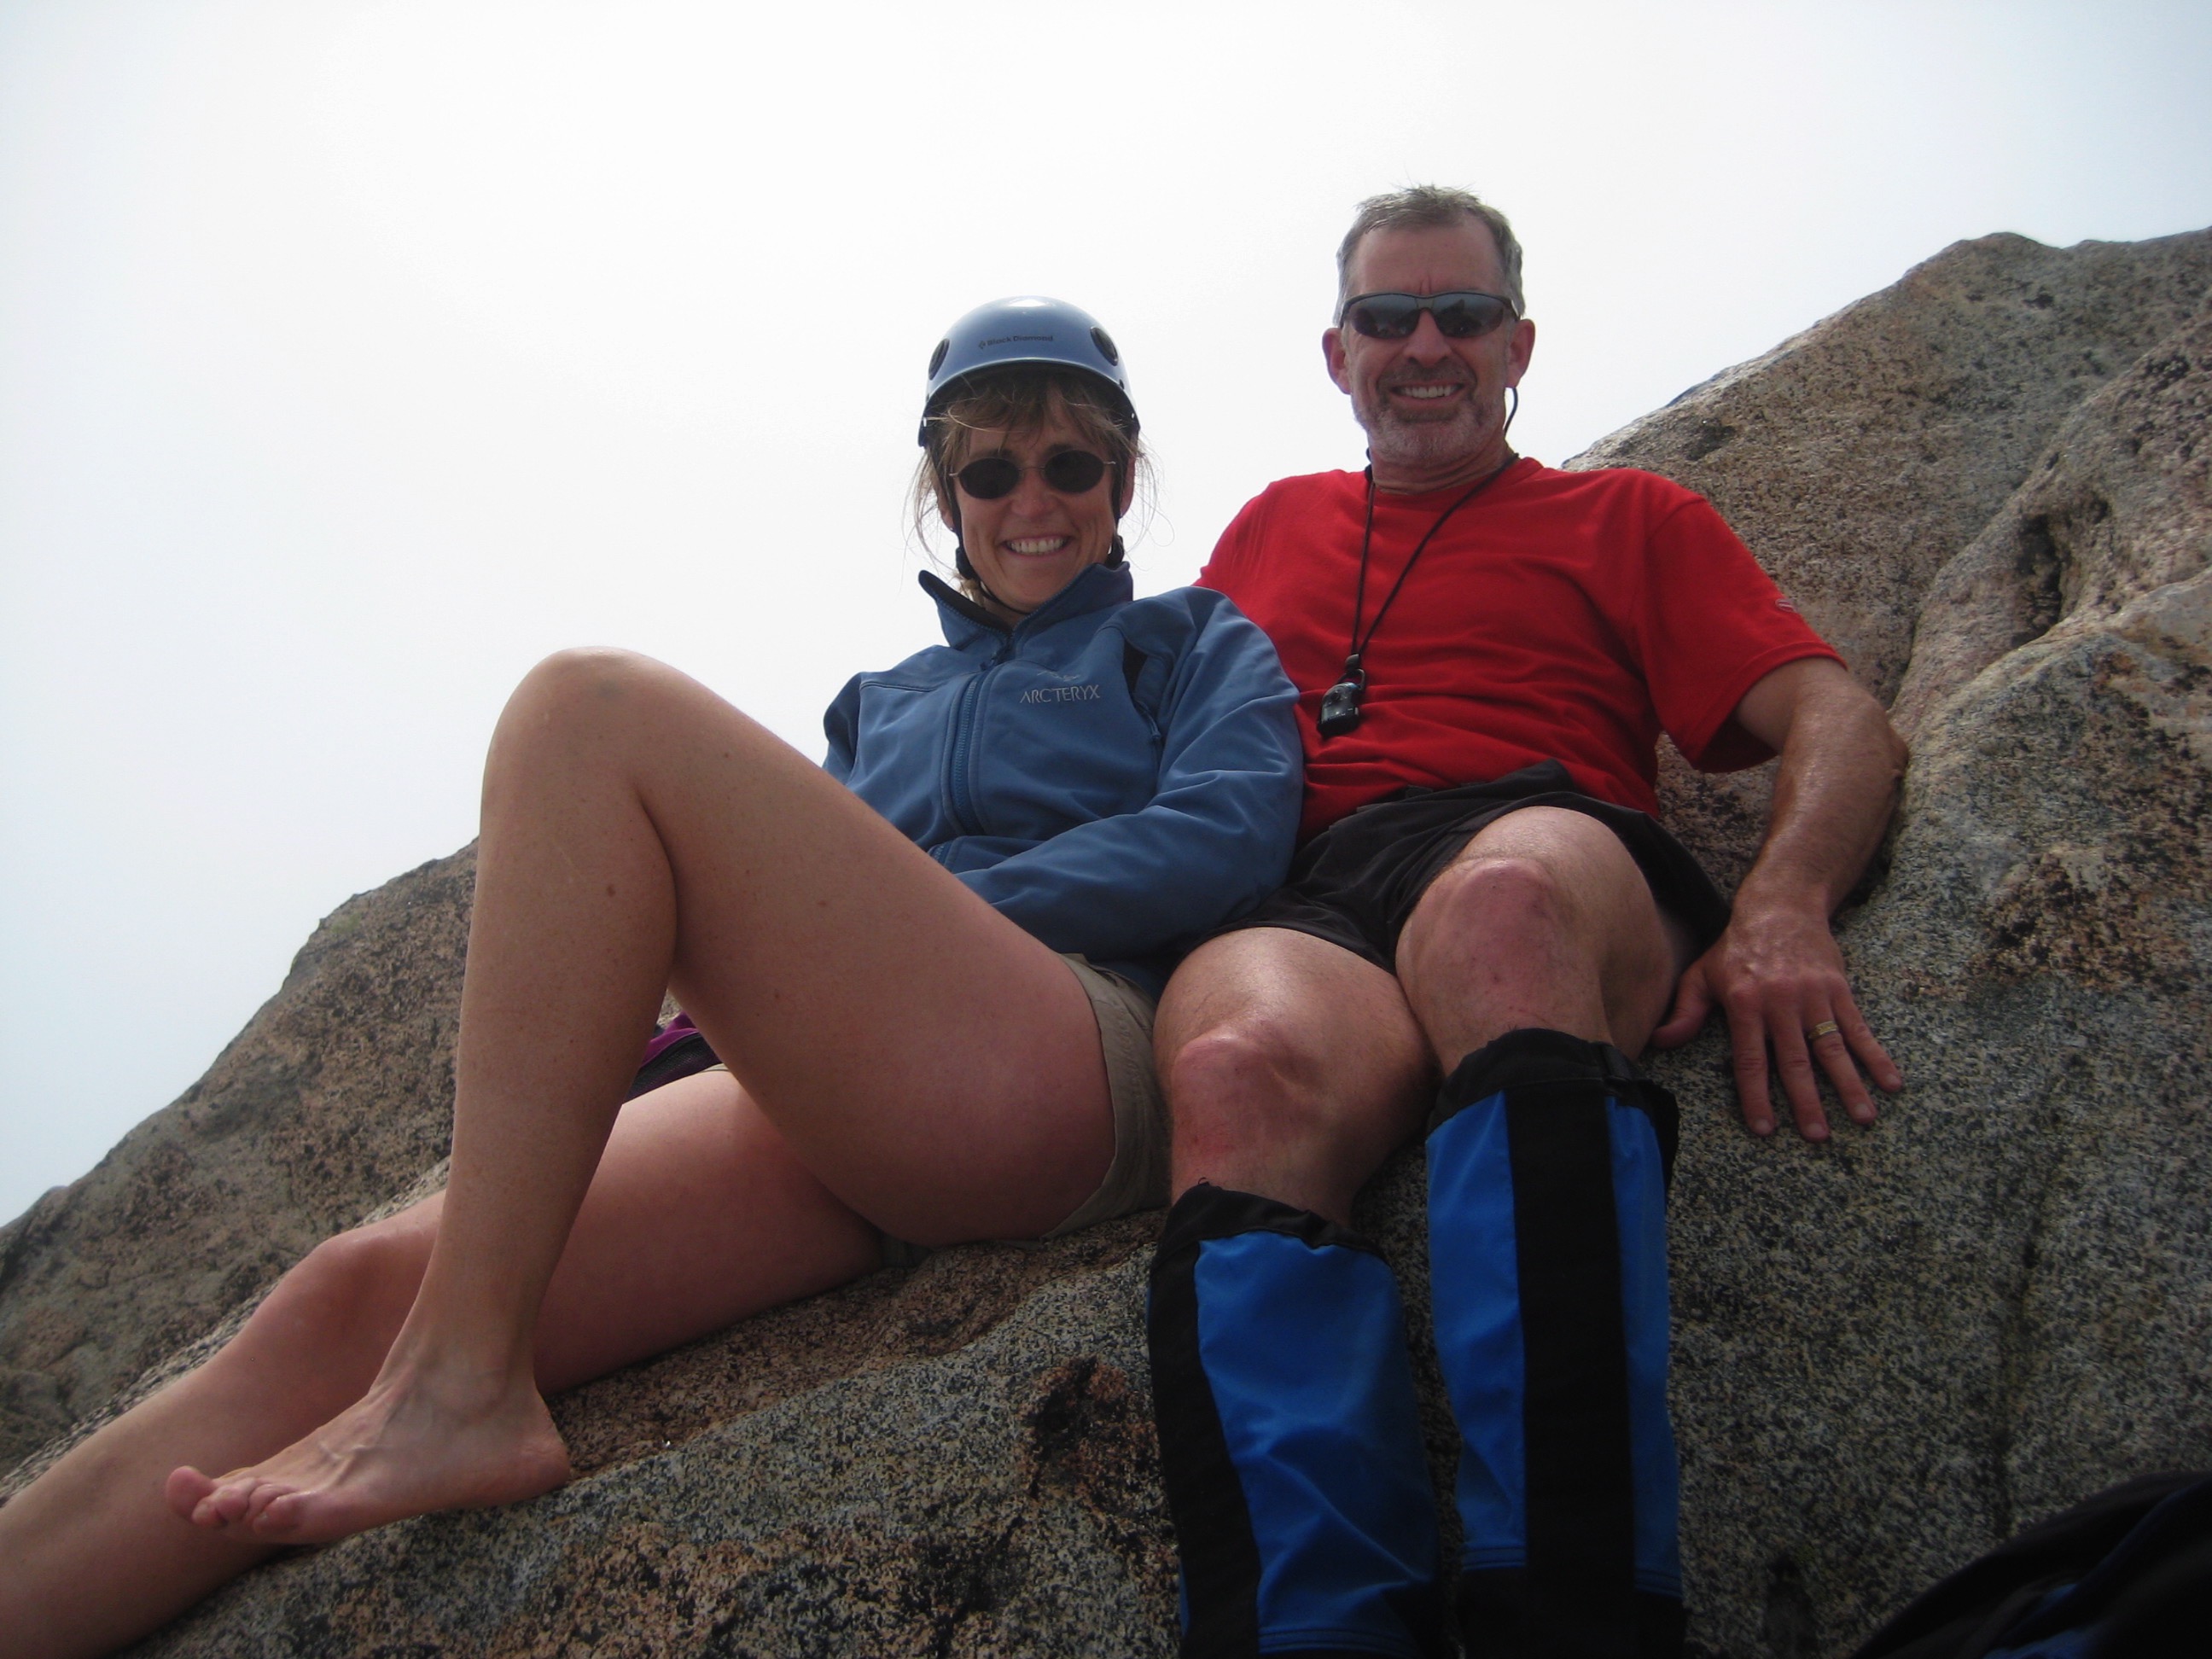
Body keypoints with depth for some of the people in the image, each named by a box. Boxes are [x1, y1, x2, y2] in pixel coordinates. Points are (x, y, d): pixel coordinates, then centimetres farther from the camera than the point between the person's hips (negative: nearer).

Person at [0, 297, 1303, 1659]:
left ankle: (464, 1389, -27)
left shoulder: (1195, 642, 23)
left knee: (592, 714, -20)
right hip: (838, 1116, 5)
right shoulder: (882, 705, 36)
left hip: (1082, 1074, -5)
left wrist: (930, 913, -5)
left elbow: (1229, 834, 2)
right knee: (360, 1294, -17)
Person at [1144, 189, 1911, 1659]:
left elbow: (1844, 725, 13)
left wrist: (1782, 909, -9)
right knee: (1240, 1069, -38)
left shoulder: (1630, 519, 27)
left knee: (1498, 905, -42)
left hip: (1555, 845, -1)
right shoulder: (1275, 526, 35)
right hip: (1302, 903, 2)